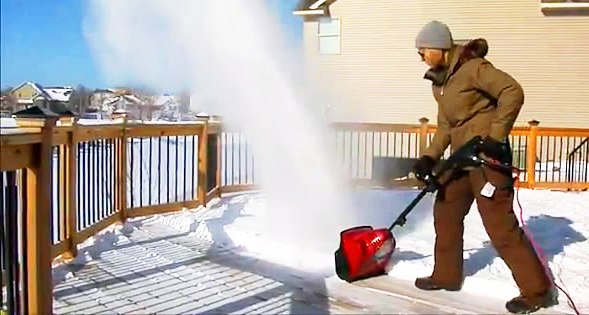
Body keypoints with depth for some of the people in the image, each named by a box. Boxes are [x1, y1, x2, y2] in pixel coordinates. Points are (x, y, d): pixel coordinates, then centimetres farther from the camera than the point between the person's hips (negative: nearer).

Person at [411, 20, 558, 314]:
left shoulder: (471, 67, -14)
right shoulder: (439, 80, 13)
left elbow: (513, 92, -21)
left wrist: (496, 136, -22)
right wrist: (430, 157, 5)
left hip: (487, 156, -10)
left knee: (499, 225, -9)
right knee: (445, 213, 16)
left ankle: (537, 290, 3)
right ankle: (446, 275, 31)